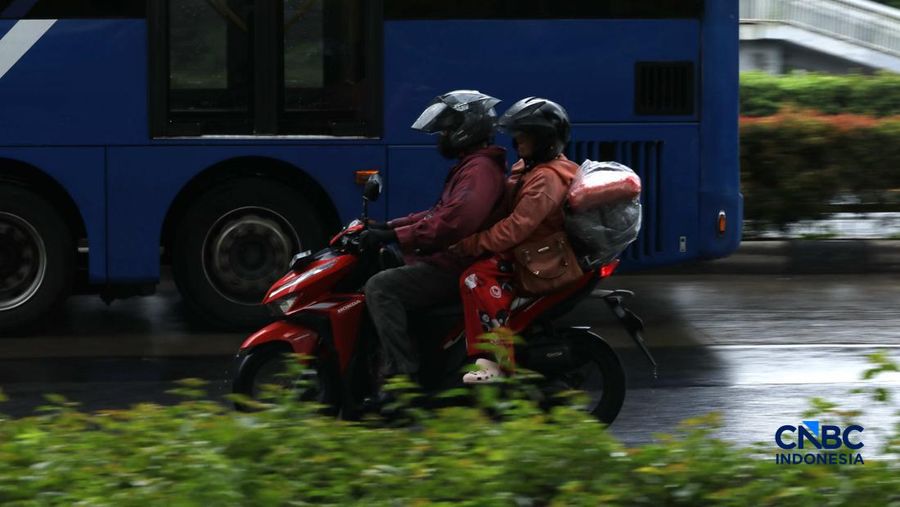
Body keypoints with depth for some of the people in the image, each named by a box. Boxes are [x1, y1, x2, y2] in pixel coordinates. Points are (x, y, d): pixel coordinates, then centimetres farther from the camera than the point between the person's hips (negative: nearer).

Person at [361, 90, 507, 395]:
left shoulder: (480, 170, -15)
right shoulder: (470, 166, 22)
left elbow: (454, 221, -30)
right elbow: (440, 213, 27)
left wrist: (396, 236, -29)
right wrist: (389, 227, 16)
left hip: (455, 268, -12)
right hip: (447, 259, 12)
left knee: (380, 288, -23)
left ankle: (401, 375, -32)